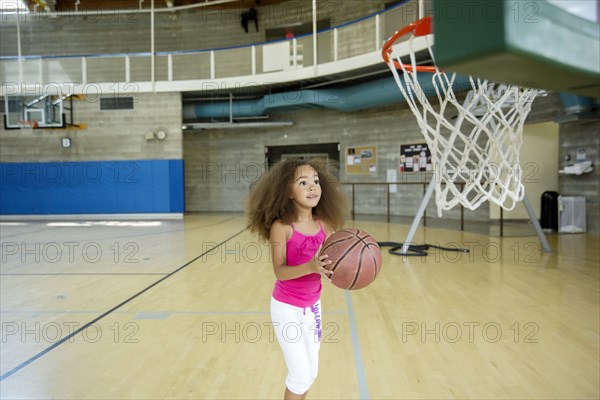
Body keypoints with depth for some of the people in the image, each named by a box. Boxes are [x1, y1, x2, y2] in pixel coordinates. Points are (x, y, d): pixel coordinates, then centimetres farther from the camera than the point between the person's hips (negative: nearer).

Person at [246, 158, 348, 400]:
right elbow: (280, 271, -22)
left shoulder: (324, 225, -5)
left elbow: (330, 266, -3)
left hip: (313, 306, 5)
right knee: (301, 376, 4)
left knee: (310, 374, 17)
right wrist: (310, 266, -38)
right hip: (287, 308, -5)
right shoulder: (281, 226, -19)